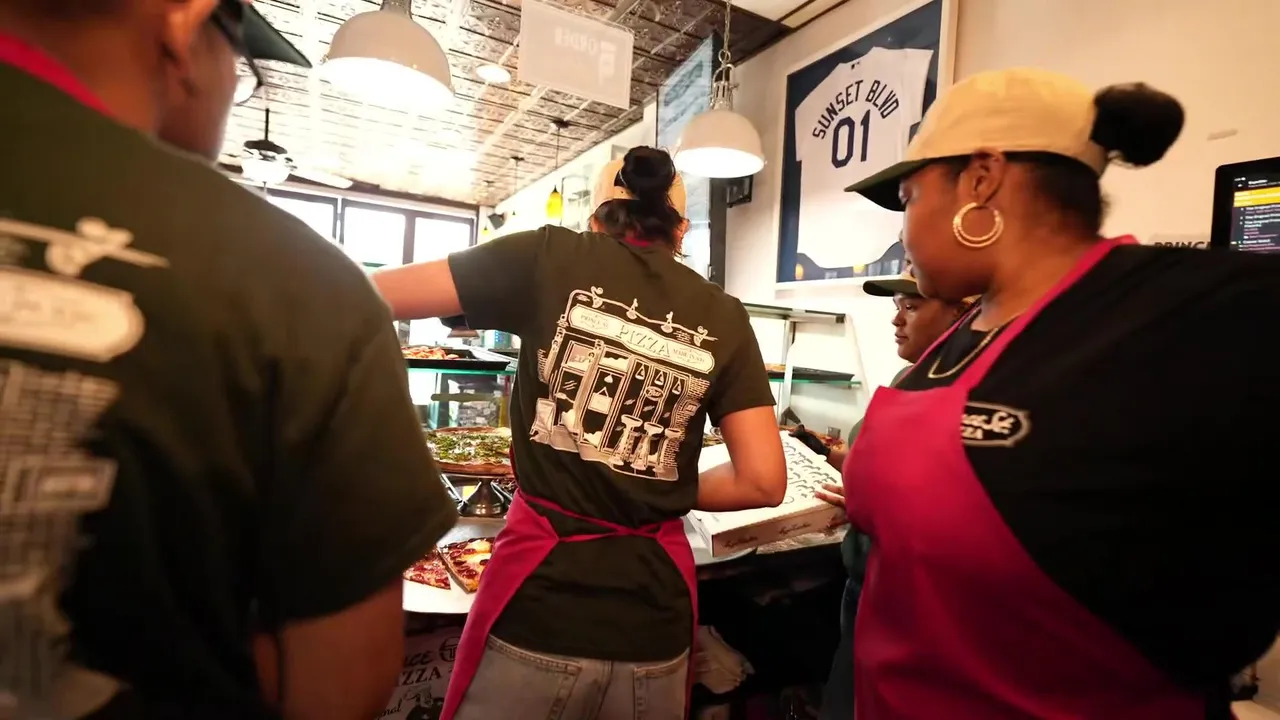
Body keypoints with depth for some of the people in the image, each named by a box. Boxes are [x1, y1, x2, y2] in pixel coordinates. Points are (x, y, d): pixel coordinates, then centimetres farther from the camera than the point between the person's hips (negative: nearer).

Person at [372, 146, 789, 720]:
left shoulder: (553, 258, -4)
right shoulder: (723, 318, 1)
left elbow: (371, 296, 0)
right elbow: (764, 482, -2)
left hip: (538, 595, -2)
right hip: (655, 613, 3)